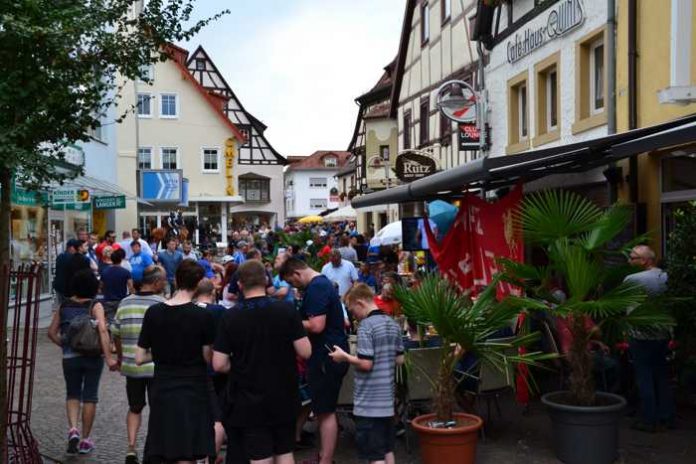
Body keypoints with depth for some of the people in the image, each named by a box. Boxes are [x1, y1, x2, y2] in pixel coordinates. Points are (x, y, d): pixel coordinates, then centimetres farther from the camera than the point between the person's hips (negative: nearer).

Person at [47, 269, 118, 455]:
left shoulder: (64, 306, 3)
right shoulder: (95, 306, -8)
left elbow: (52, 332, 5)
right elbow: (102, 330, -21)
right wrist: (109, 357, -22)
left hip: (70, 358, 2)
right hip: (92, 356, -2)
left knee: (72, 394, 18)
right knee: (89, 396, 9)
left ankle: (73, 430, -4)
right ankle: (85, 440, 16)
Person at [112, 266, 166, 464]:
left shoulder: (125, 303, 2)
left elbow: (116, 334, 8)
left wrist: (120, 357, 22)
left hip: (131, 366, 3)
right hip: (157, 366, -3)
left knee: (134, 408, 19)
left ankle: (131, 447, 7)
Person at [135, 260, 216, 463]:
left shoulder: (153, 313, -3)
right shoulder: (203, 316, -12)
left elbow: (139, 358, 0)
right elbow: (208, 358, -6)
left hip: (161, 392, 3)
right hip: (193, 393, -3)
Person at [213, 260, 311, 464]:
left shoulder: (231, 317, -9)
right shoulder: (287, 310, -8)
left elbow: (219, 364, -9)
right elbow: (305, 352, -9)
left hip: (251, 401, -1)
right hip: (284, 397, 1)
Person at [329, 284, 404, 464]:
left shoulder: (366, 326, -16)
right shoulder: (393, 324, 8)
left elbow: (366, 364, -21)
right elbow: (399, 359, 12)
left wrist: (345, 357, -8)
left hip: (369, 402, -8)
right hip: (387, 399, 8)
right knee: (387, 449, 17)